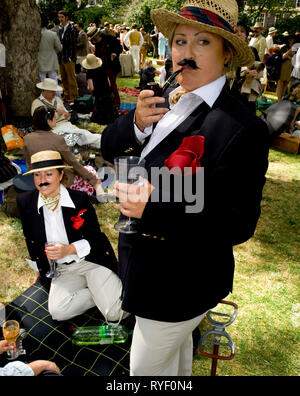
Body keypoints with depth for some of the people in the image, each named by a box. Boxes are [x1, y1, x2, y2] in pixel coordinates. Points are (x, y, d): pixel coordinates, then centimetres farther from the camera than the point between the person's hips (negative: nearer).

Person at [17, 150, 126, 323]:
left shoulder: (80, 199, -10)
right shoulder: (25, 202, -2)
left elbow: (95, 238, -7)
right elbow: (31, 240, 13)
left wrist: (69, 249, -22)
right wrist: (42, 266, 14)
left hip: (92, 261, -3)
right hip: (63, 269, 4)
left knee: (115, 314, -18)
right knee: (58, 311, -22)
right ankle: (101, 293, -1)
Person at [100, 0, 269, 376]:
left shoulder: (243, 129, -25)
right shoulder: (162, 101, -3)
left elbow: (239, 225, -24)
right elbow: (108, 148, 2)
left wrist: (152, 210, -31)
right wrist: (136, 123, -19)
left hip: (180, 284, -6)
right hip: (145, 259, 7)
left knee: (146, 368, 17)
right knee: (175, 348, 33)